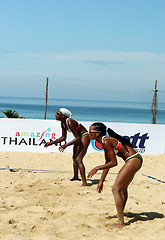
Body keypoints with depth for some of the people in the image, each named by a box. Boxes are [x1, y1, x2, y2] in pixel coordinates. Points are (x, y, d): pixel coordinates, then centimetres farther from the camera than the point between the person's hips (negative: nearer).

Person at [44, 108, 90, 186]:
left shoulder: (70, 122, -29)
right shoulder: (63, 123, -2)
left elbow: (77, 138, -31)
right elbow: (63, 137, 8)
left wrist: (65, 145, -38)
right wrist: (52, 143, 3)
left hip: (84, 137, -10)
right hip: (79, 138, 10)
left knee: (78, 160, -20)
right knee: (74, 158, 23)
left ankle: (84, 182, -24)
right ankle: (76, 177, 42)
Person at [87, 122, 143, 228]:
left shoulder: (106, 141, -17)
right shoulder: (104, 141, 12)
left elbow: (113, 163, -17)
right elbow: (108, 163, 17)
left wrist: (97, 168, -12)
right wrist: (101, 181, 18)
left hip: (133, 160, -10)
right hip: (135, 160, 10)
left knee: (116, 189, -11)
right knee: (123, 188, 26)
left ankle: (121, 222, -9)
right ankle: (121, 214, 45)